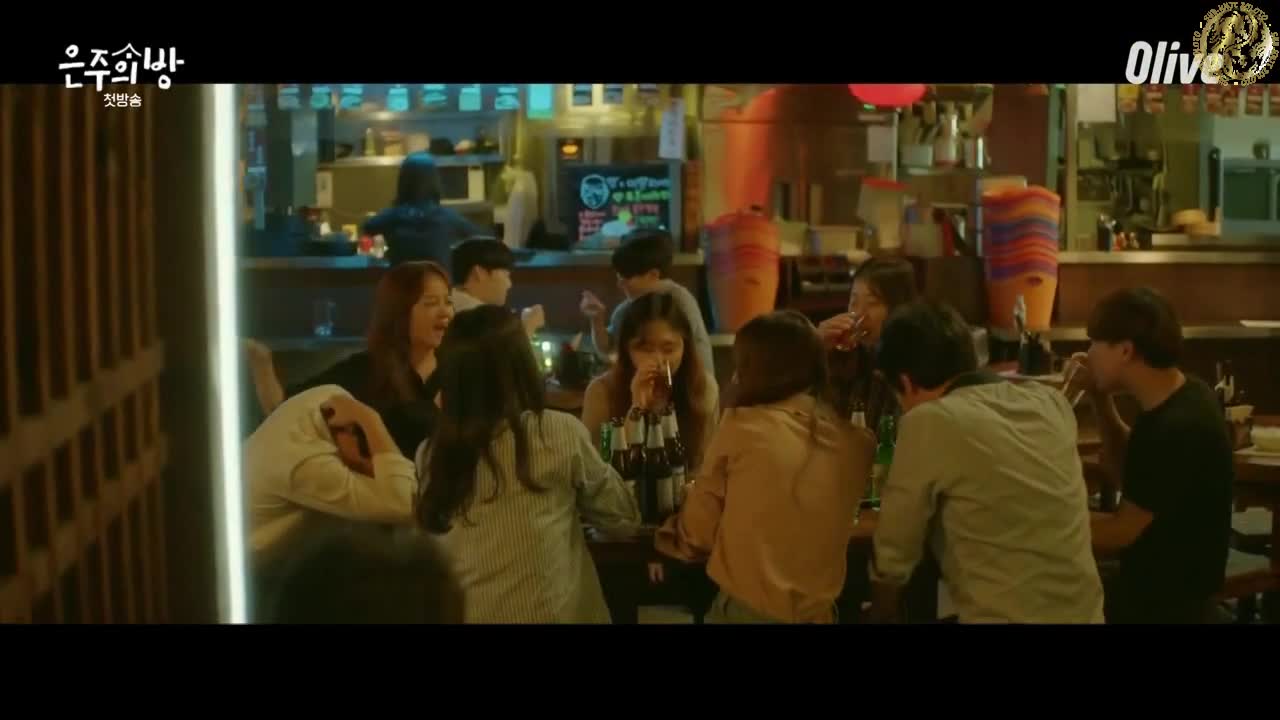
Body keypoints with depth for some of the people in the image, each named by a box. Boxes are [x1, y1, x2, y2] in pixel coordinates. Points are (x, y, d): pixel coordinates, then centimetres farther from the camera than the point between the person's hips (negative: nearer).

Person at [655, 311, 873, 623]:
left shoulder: (742, 426, -12)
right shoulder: (856, 443, -3)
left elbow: (697, 534, -4)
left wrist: (668, 535, 16)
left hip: (746, 608, -3)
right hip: (817, 610, 4)